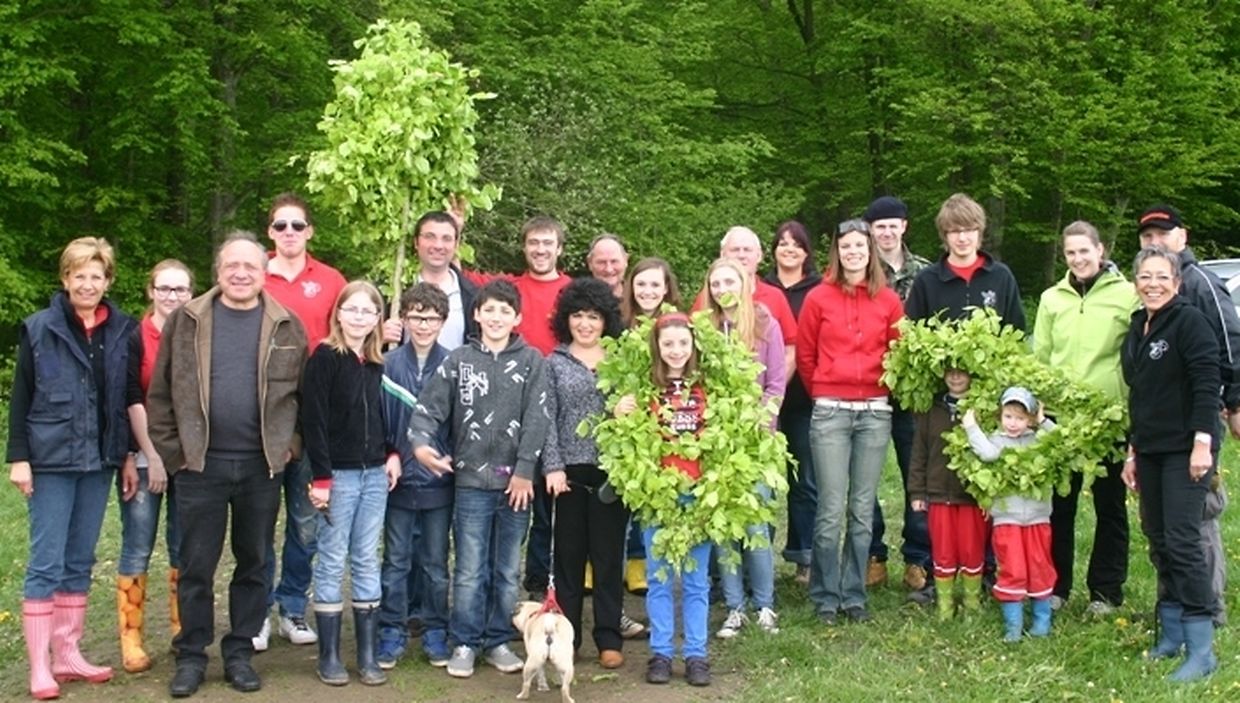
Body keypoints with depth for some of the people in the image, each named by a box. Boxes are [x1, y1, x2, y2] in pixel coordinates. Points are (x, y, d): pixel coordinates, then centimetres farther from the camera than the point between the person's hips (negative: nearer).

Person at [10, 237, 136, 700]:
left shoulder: (123, 331, 4)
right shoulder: (39, 328, -4)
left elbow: (128, 399, 9)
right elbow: (20, 398, -3)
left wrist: (128, 455, 8)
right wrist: (18, 457, -8)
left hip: (99, 460, 4)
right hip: (51, 459, -4)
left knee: (80, 562, 11)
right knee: (46, 564, -1)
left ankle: (67, 654, 19)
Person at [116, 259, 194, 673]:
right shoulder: (135, 339, -3)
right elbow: (132, 402, -6)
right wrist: (153, 457, -11)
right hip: (144, 458, -3)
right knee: (137, 550, -1)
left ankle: (184, 633, 16)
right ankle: (131, 640, 5)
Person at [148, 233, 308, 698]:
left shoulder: (286, 327, 3)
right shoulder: (186, 321, 2)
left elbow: (304, 394, 8)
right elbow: (160, 393, 3)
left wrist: (289, 445, 0)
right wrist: (171, 450, -2)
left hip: (262, 467, 1)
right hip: (200, 465, -1)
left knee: (253, 564, 9)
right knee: (196, 566, 6)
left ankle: (239, 652, 22)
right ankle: (191, 655, 18)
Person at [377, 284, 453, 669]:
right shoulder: (388, 364, -3)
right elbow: (377, 420, 0)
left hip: (439, 481, 0)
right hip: (399, 479, 0)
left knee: (435, 562, 11)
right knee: (396, 561, 9)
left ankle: (435, 632, 22)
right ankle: (391, 631, 19)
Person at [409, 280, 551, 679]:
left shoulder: (532, 361, 3)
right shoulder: (458, 361, 5)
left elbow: (537, 419, -3)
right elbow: (429, 407, -1)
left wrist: (524, 470, -9)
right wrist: (421, 442, -20)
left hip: (516, 481, 1)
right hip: (471, 481, 0)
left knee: (507, 570, 9)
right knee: (470, 570, 2)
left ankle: (498, 641, 20)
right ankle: (464, 643, 13)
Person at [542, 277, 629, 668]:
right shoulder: (554, 363, 8)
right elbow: (547, 417, 2)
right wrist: (553, 466, -6)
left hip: (611, 470, 0)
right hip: (571, 470, 0)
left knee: (609, 554, 3)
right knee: (568, 552, 5)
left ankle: (609, 639, 11)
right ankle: (566, 634, 14)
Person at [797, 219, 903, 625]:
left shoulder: (888, 300, 6)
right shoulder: (819, 298, 1)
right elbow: (804, 355, 8)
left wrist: (881, 390, 9)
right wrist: (822, 395, 9)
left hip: (875, 411, 2)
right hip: (830, 411, -2)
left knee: (863, 510, 6)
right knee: (831, 510, -3)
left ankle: (854, 595, 16)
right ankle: (825, 597, 8)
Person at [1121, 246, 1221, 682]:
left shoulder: (1189, 320, -9)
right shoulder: (1136, 328, 14)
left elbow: (1207, 383, -16)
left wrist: (1202, 442, -22)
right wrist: (1132, 452, 19)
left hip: (1184, 449, -8)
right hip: (1149, 450, 8)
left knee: (1182, 541, -11)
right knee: (1157, 540, 10)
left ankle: (1201, 649, -8)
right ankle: (1172, 634, 20)